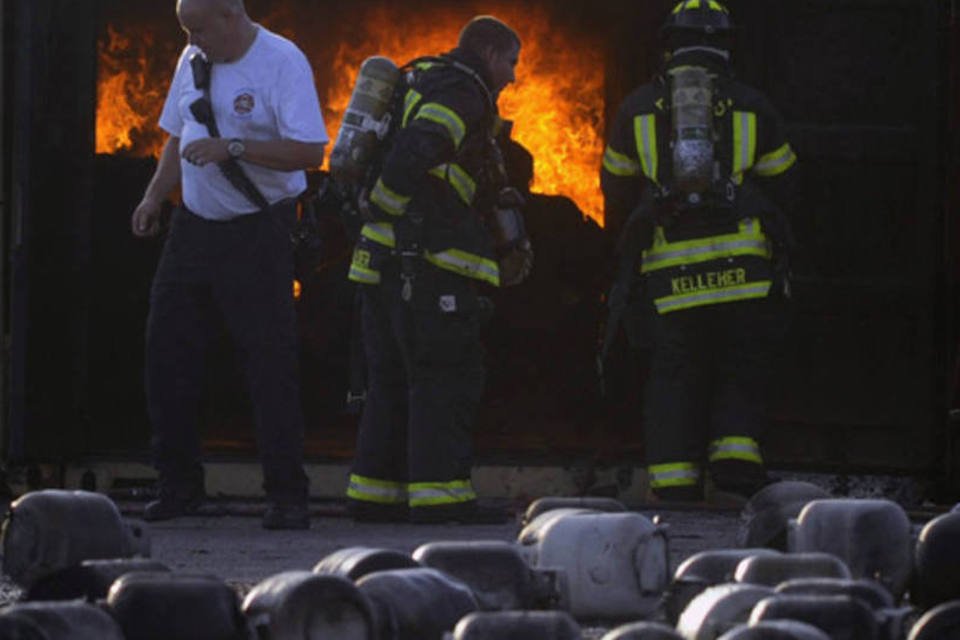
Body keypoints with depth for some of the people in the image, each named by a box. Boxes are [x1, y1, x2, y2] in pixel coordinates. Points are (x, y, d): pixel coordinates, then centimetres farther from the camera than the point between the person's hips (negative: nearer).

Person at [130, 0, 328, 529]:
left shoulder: (282, 63, -13)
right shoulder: (193, 61, 9)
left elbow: (310, 150, -21)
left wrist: (232, 148, -26)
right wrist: (153, 197, 8)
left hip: (257, 232, -7)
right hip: (195, 226, 7)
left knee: (270, 362, -6)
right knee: (167, 351, 5)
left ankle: (286, 496, -2)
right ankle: (178, 486, 15)